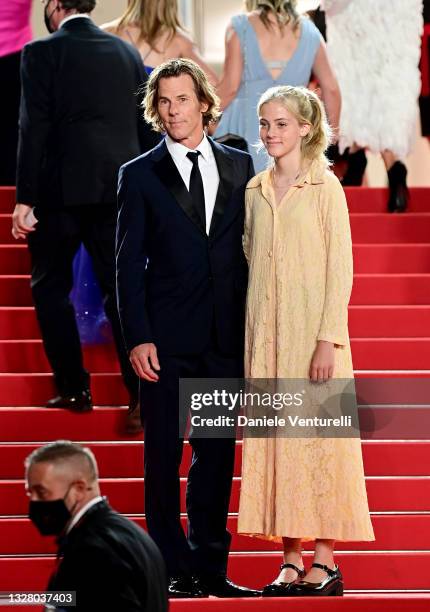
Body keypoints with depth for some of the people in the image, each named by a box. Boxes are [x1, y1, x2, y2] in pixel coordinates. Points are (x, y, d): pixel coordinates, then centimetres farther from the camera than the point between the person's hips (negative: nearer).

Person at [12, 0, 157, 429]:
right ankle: (141, 390, 1)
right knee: (119, 289, 9)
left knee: (50, 287, 12)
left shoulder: (41, 53, -7)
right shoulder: (127, 52, 7)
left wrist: (25, 199, -10)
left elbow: (34, 128, -11)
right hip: (116, 190, 4)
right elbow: (146, 128, 9)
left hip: (61, 188, -4)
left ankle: (74, 388, 10)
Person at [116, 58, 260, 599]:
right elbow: (129, 265, -1)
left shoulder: (238, 167, 9)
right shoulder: (140, 175, 2)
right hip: (167, 337, -3)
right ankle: (172, 569, 7)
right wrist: (137, 339, -10)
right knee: (164, 454, 1)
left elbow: (250, 249, 10)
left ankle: (210, 568, 16)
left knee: (216, 454, 8)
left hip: (226, 336, 3)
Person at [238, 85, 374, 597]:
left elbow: (340, 267, -8)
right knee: (275, 440, 3)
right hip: (265, 333, 5)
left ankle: (325, 563, 0)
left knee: (317, 439, -4)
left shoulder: (325, 188, -4)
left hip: (312, 331, -5)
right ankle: (290, 561, 8)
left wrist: (328, 339, -15)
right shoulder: (254, 191, 11)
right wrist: (251, 339, 8)